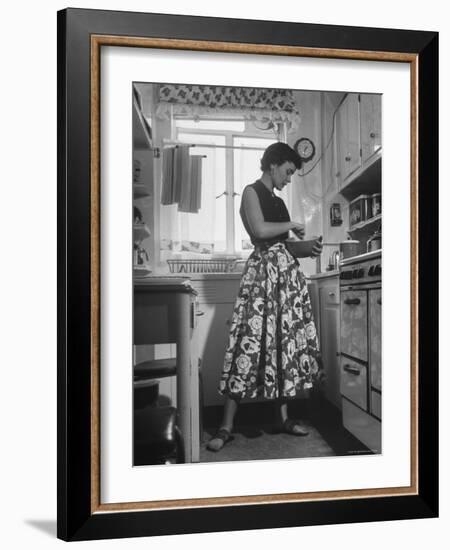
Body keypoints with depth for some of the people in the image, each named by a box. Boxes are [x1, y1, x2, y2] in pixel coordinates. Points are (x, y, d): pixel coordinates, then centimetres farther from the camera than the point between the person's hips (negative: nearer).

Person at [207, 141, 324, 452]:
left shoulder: (279, 201, 22)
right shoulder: (251, 192, -1)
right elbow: (260, 230, -16)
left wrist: (308, 249, 9)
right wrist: (291, 225, -4)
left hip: (287, 272, 8)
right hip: (264, 269, -8)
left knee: (286, 341, 5)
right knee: (250, 342, -11)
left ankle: (284, 416, 13)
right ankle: (227, 426, -5)